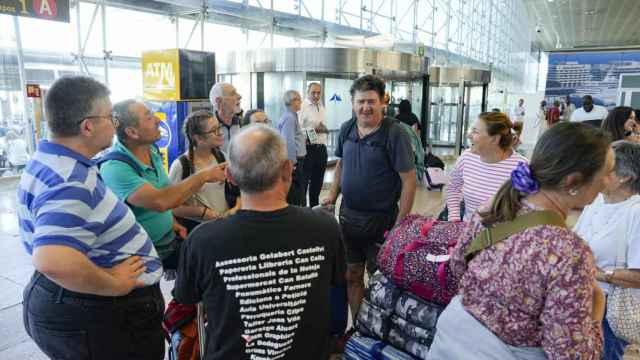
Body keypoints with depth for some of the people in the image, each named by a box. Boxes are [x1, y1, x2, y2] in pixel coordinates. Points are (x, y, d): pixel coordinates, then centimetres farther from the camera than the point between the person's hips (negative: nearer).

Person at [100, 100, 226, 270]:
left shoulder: (152, 150, 0)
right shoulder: (114, 168, -24)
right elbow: (159, 201, -35)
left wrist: (172, 221, 3)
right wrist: (203, 175, -27)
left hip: (171, 241, 6)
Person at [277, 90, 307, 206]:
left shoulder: (291, 116, 15)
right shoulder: (289, 118, -17)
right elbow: (288, 142, -23)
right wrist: (292, 163, -21)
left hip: (297, 160, 10)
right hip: (294, 162, -10)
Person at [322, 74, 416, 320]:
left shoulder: (395, 133, -15)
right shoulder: (346, 129, 2)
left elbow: (409, 180, -15)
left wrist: (399, 226, -16)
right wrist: (332, 196, 6)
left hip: (381, 219, -5)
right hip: (348, 214, 5)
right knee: (352, 276, 15)